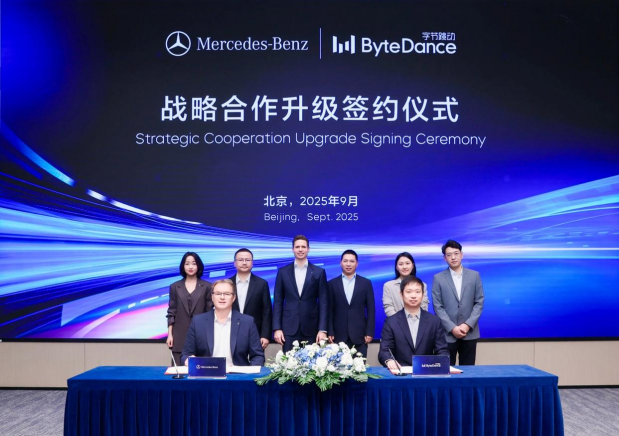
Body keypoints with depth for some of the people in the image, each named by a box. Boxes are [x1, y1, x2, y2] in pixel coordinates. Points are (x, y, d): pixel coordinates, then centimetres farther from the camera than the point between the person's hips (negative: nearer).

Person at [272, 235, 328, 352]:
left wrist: (322, 329, -6)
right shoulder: (283, 272, 6)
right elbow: (278, 302, 6)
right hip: (289, 327, 1)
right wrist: (277, 328, -2)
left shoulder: (319, 272, 3)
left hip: (311, 328, -1)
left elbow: (323, 302, 1)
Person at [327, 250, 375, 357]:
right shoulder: (332, 284, 7)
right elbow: (329, 310, 5)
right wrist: (330, 332, -3)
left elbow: (370, 309, 5)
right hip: (339, 335, 0)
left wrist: (369, 332, -2)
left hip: (359, 334, 0)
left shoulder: (366, 283, 8)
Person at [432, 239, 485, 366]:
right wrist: (452, 328, -12)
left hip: (469, 332, 1)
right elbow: (438, 307, -3)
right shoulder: (438, 278, 2)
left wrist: (468, 325, -9)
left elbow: (479, 302, 2)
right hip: (448, 333, -1)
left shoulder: (474, 275, 6)